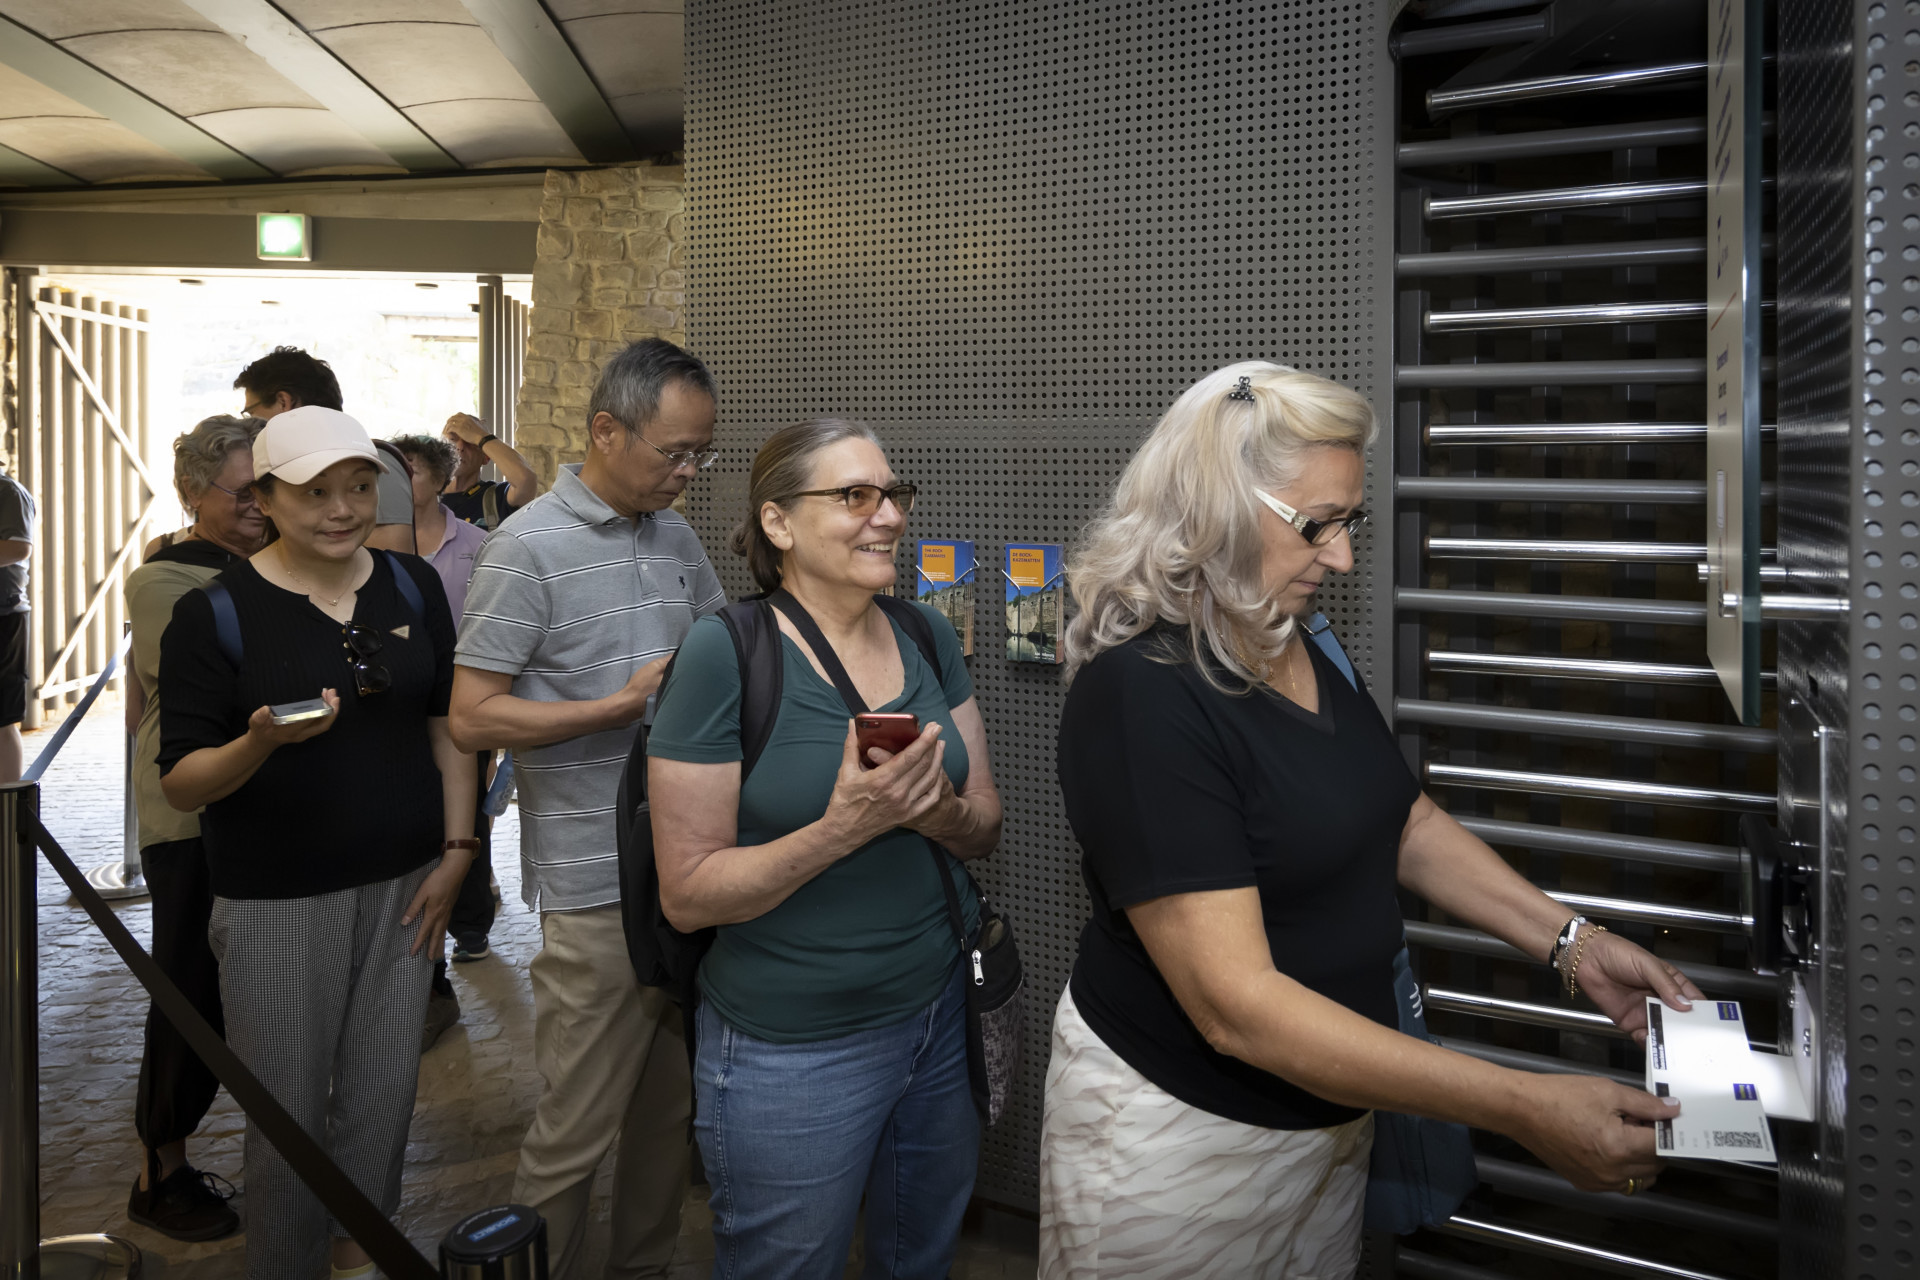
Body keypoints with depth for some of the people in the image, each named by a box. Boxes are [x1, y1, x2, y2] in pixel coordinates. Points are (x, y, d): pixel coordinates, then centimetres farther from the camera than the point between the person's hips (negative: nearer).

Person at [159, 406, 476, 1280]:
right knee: (288, 1111, 6)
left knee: (384, 1094, 12)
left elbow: (449, 723, 10)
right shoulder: (215, 613, -8)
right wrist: (262, 741, -27)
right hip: (278, 903, -3)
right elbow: (181, 781, -7)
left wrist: (457, 849, 3)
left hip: (403, 884, 3)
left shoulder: (412, 586, 4)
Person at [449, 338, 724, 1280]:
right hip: (598, 882, -6)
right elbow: (473, 717, -12)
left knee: (670, 1104, 18)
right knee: (577, 1127, 4)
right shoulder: (528, 548, -10)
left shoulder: (677, 537, 11)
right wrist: (628, 703, -16)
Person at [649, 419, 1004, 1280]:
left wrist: (939, 811, -19)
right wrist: (846, 825, -29)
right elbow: (687, 894, -17)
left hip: (942, 1013, 5)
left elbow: (986, 828, 4)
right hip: (791, 1053, -5)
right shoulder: (724, 653, -17)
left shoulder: (927, 636, 0)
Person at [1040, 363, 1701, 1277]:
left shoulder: (1306, 649, 1)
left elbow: (1407, 824, 12)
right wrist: (1525, 1110, -28)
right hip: (1184, 1133, -7)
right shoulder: (1142, 695, -26)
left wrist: (1571, 943, 0)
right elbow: (1238, 1007, -29)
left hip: (1332, 1109, 7)